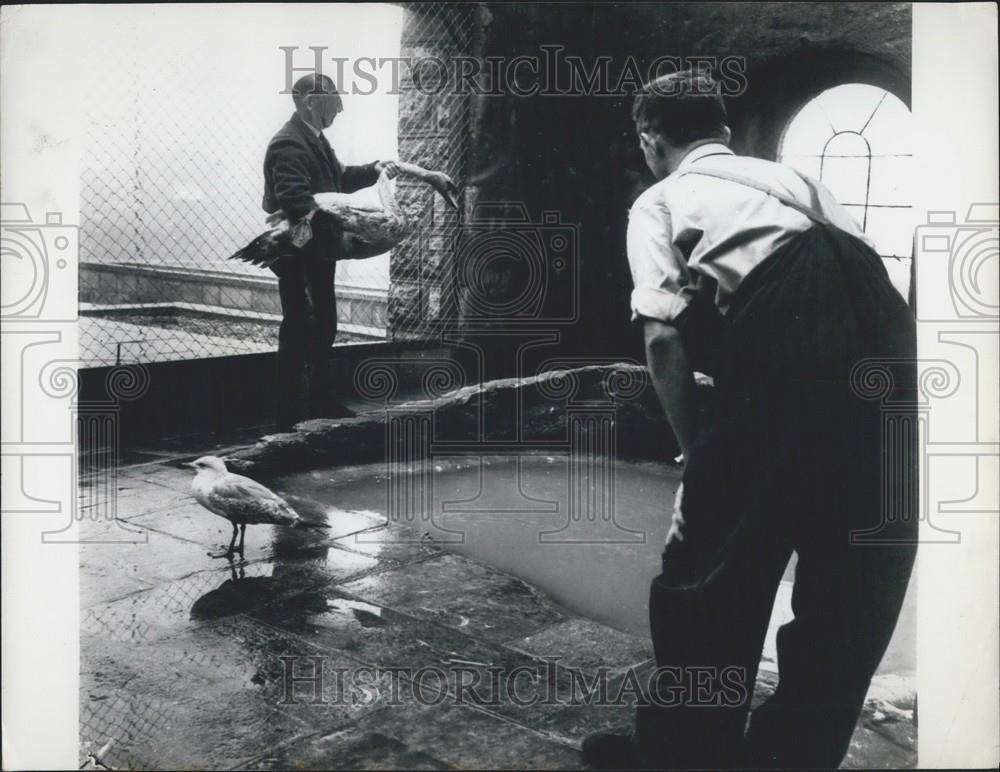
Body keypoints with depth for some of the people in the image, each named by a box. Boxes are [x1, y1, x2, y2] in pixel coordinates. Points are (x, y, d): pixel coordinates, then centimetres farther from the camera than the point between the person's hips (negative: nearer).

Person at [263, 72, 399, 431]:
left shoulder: (314, 140, 14)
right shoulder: (288, 145, -19)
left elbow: (338, 178, 23)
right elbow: (295, 200, -31)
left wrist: (373, 169, 10)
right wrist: (338, 224, -34)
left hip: (317, 251, 11)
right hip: (299, 253, -11)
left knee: (323, 328, 19)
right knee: (299, 333, -7)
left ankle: (322, 402, 33)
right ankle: (291, 415, 1)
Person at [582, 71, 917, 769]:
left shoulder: (661, 200, 16)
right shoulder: (792, 176, 31)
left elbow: (665, 339, 2)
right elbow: (861, 275, 22)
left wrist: (698, 450, 13)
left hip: (780, 358, -5)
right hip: (890, 341, 6)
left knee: (712, 575, 12)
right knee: (849, 584, 20)